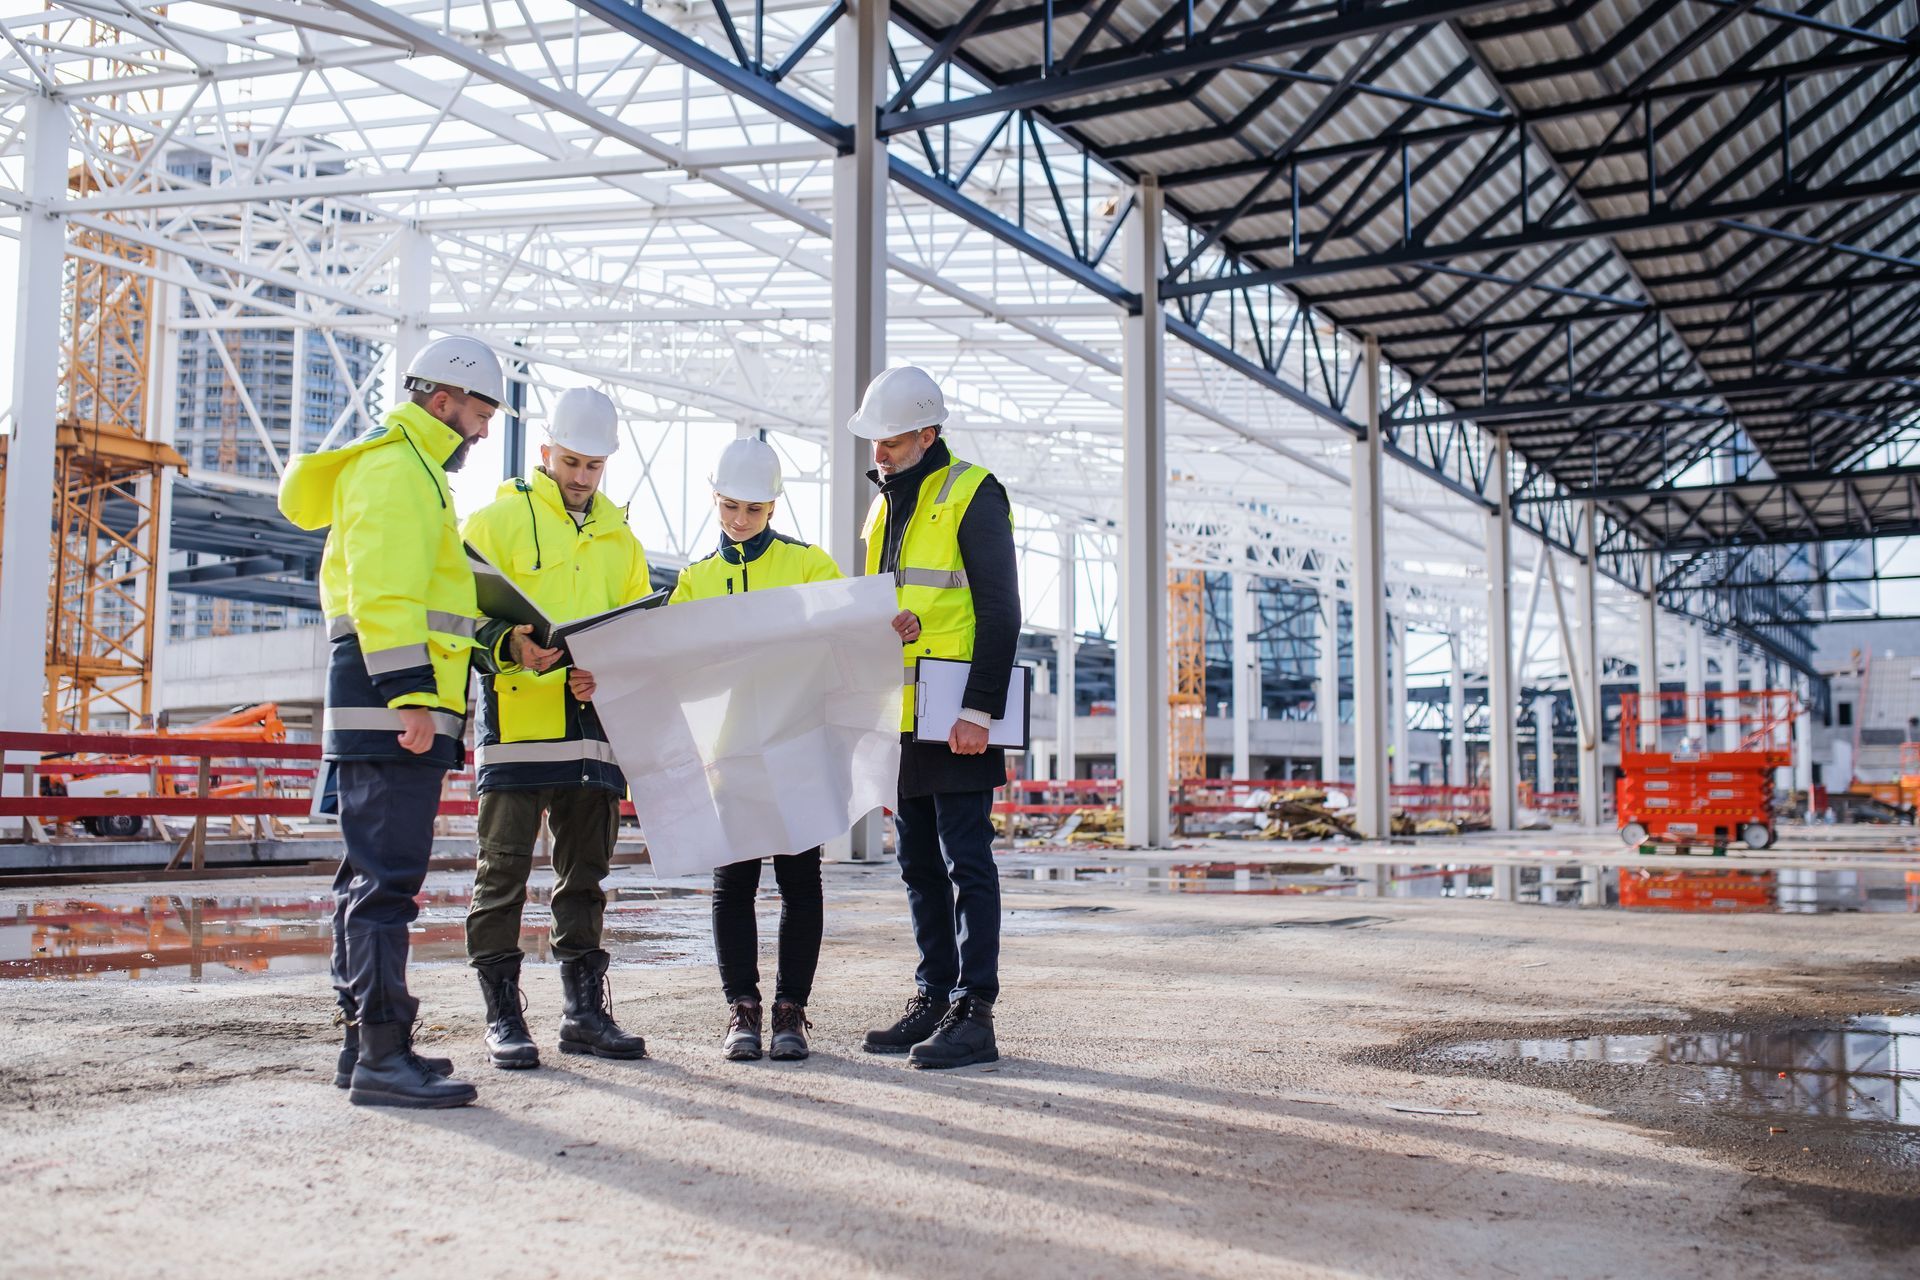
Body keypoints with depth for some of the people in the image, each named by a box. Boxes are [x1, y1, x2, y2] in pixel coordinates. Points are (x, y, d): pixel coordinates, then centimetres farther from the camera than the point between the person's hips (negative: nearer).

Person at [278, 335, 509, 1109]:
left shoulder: (410, 469, 25)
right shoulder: (396, 467, -8)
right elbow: (384, 592, -19)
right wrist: (411, 695, -25)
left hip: (389, 711, 11)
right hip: (390, 705, -11)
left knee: (372, 875, 12)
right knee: (388, 877, -12)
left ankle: (365, 1043, 19)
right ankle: (382, 1057, -12)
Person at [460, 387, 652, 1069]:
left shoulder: (619, 537, 19)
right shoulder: (497, 519, 4)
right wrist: (510, 643, -24)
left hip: (594, 727, 5)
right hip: (517, 723, -5)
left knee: (586, 877, 10)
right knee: (503, 874, -1)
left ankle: (585, 1011, 18)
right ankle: (503, 1016, 6)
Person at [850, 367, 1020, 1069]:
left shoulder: (972, 495, -7)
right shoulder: (885, 506, 18)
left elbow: (999, 613, -12)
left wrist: (979, 709, -19)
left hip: (955, 721, -8)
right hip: (901, 720, 8)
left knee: (966, 863, -6)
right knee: (920, 865, 12)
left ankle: (973, 1013, -3)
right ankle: (934, 997, 20)